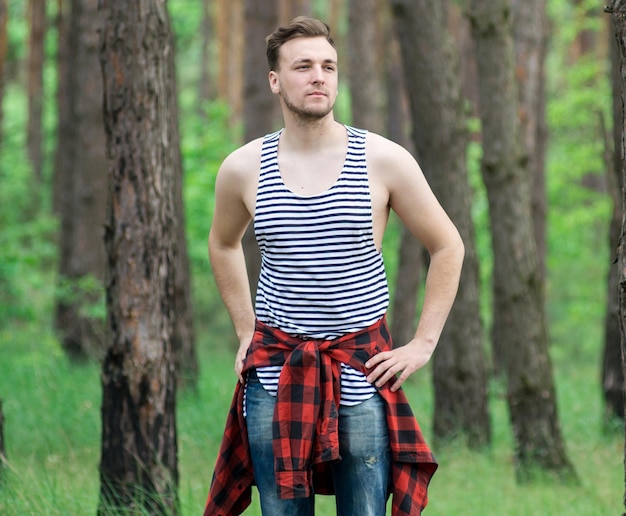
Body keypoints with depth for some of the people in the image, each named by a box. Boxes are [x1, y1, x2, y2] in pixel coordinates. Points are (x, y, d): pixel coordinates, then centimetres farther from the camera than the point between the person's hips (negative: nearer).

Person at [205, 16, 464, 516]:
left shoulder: (383, 161, -4)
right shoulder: (243, 169, 2)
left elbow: (447, 246, 5)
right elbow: (223, 244, 23)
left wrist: (422, 344, 0)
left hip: (362, 367, -1)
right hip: (274, 370, 2)